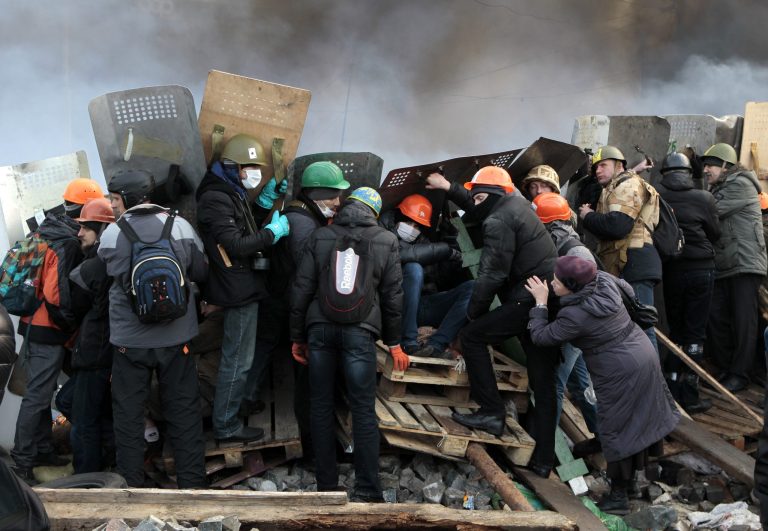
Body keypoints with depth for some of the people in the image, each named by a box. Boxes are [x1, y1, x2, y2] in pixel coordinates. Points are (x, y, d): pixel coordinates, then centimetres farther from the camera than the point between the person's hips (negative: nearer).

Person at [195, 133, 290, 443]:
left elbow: (245, 228, 16)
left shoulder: (230, 193, 13)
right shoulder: (216, 198, -20)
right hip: (239, 289, -11)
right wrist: (273, 232, -17)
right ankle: (226, 426, 6)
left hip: (241, 286, 11)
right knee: (237, 360, -3)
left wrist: (265, 202, 6)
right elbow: (236, 245, -26)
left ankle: (238, 405, 40)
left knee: (238, 356, 24)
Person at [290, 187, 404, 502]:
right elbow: (392, 295, 8)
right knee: (363, 410, 1)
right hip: (360, 330, -1)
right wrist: (394, 342, 15)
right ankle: (366, 491, 0)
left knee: (321, 406, 9)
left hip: (320, 328, 1)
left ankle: (327, 486, 12)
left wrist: (297, 336, 12)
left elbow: (301, 288, 6)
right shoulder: (387, 241, 8)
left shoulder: (320, 237, 9)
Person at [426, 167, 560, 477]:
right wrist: (449, 189, 43)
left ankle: (491, 412, 0)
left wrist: (473, 313, -3)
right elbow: (479, 207, 38)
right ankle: (542, 460, 13)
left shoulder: (497, 222, -11)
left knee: (471, 337, 2)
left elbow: (492, 275, -15)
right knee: (543, 384, 9)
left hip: (528, 300, -9)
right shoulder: (515, 202, 16)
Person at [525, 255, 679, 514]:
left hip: (621, 373, -8)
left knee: (617, 429, 3)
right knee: (641, 413, 24)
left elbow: (540, 335, -14)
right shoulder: (605, 280, -5)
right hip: (644, 353, 8)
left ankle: (618, 495, 12)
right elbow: (628, 290, 16)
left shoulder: (574, 316, -25)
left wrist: (541, 302, -6)